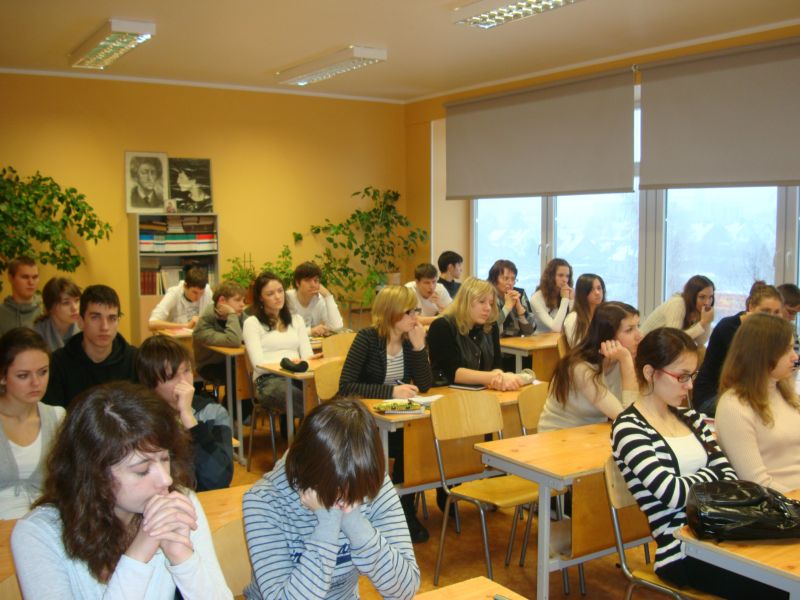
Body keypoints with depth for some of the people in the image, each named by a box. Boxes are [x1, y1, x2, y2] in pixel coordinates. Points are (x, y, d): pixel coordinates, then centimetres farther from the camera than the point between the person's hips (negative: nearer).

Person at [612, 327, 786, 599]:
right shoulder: (629, 428, -8)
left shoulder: (689, 417, 14)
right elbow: (672, 494, -16)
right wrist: (714, 474, 2)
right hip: (682, 555, -7)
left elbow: (730, 475, 10)